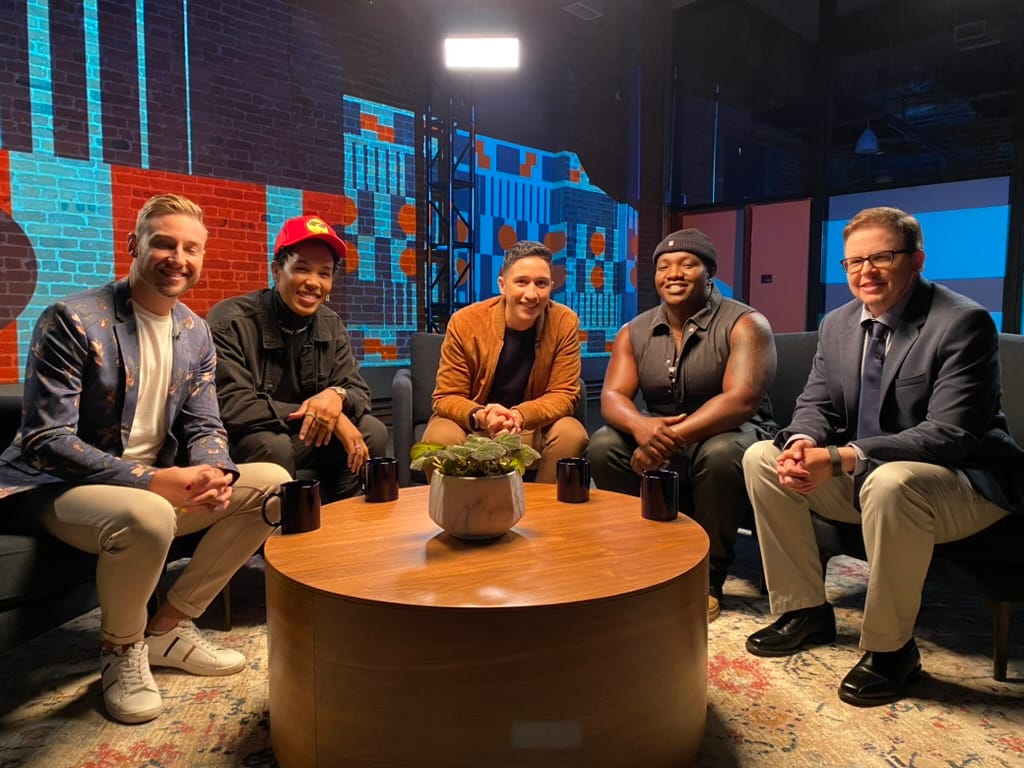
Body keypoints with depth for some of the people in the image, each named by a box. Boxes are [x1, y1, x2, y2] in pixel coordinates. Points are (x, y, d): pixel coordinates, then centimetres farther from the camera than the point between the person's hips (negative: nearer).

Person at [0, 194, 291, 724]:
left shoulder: (195, 334, 6)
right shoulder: (72, 321, -14)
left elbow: (204, 428, 6)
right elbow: (45, 440, -19)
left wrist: (213, 474, -19)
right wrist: (152, 479, -30)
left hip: (159, 485, 7)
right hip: (58, 488, -7)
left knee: (274, 483, -6)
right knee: (147, 516, -39)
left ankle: (169, 627, 3)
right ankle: (122, 650, -4)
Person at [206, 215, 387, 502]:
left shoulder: (330, 324, 0)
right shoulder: (230, 322, -18)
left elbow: (358, 390, 1)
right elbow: (232, 407, -26)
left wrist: (337, 396, -26)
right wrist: (321, 416, -27)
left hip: (300, 438, 6)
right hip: (238, 444, -5)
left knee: (373, 432, -10)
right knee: (275, 446, -34)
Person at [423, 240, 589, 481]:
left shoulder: (565, 323, -12)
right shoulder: (464, 323, -14)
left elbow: (563, 394, -10)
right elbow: (446, 397, -10)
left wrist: (521, 415, -30)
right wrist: (479, 416, -33)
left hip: (534, 427, 1)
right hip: (471, 425, -1)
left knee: (572, 435, -26)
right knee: (440, 437, -30)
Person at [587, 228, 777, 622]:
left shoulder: (745, 324, -11)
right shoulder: (634, 332, 3)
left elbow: (741, 400, -25)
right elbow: (612, 396, -7)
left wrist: (673, 436, -34)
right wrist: (640, 426, -32)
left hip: (728, 434, -4)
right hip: (659, 441, 4)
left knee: (721, 453, -37)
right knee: (602, 447, -20)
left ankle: (710, 572, -14)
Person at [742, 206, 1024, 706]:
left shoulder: (964, 323, -18)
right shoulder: (838, 323, 3)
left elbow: (951, 433, -26)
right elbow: (815, 403, 6)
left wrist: (841, 458, -35)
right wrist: (804, 441, -20)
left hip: (958, 482, -7)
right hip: (863, 476, 7)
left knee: (890, 482, -39)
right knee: (762, 458, -6)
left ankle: (890, 649, -15)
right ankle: (805, 610, 5)